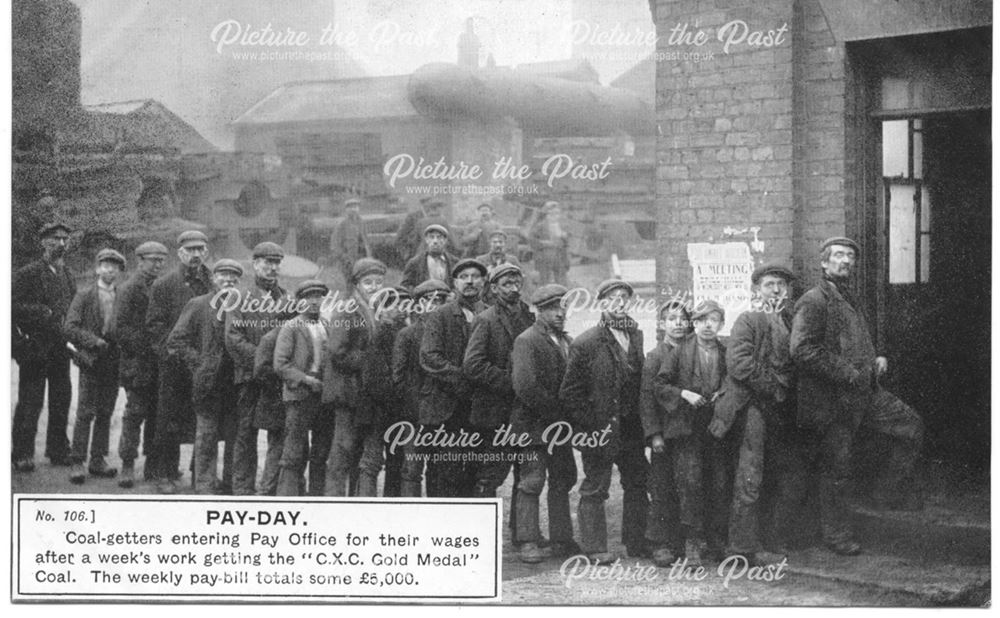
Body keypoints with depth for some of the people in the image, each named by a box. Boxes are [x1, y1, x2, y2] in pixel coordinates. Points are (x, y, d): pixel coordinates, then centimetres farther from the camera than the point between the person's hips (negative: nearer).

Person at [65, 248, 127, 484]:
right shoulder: (84, 296, 2)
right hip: (91, 362, -3)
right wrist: (94, 342, -13)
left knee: (105, 413, 6)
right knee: (85, 413, -6)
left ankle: (98, 460, 13)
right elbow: (71, 328, -3)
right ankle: (77, 462, -3)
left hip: (113, 363, 3)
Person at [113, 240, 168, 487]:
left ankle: (153, 464, 13)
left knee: (157, 414, 7)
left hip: (159, 363, 5)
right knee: (135, 413, -6)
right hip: (138, 363, -5)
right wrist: (146, 348, -15)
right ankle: (128, 465, -1)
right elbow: (121, 328, -9)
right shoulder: (130, 289, -4)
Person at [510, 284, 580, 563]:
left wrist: (569, 417, 4)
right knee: (531, 482, -5)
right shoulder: (526, 341, -11)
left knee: (563, 480, 10)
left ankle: (562, 540, 16)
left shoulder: (567, 341, 14)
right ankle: (528, 543, -1)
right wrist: (555, 412, -16)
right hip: (534, 425, -8)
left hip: (560, 425, 8)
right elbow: (524, 385, -20)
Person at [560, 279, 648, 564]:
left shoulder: (638, 337, 8)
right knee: (595, 489, 1)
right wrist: (591, 426, -13)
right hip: (601, 431, -6)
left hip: (632, 430, 6)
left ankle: (636, 543, 25)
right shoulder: (586, 343, -9)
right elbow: (570, 392, -9)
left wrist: (645, 423, 7)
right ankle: (594, 547, 8)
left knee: (637, 485, 13)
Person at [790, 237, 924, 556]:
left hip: (864, 392, 8)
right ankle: (836, 535, 13)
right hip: (831, 399, -8)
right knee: (836, 469, 1)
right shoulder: (813, 301, -12)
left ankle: (895, 489, 17)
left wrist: (877, 359, 9)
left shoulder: (850, 300, 17)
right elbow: (803, 351, -23)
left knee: (911, 425, 4)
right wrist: (848, 373, -21)